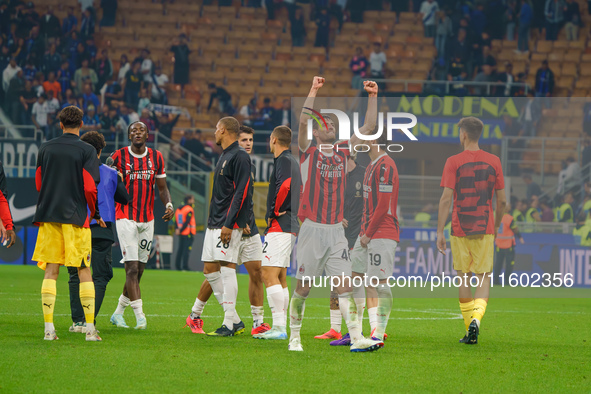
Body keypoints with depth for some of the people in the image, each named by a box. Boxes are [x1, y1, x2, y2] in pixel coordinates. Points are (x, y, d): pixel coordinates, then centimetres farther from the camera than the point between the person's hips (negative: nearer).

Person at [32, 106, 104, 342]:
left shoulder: (46, 149, 7)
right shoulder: (86, 151, -5)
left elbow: (38, 184, 12)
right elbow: (90, 188, -9)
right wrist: (96, 214, 6)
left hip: (48, 216, 3)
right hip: (76, 216, -3)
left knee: (51, 271, 3)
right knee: (84, 271, 2)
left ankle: (49, 328, -4)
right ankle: (90, 328, -1)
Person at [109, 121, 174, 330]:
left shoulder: (156, 157, 7)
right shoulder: (119, 156, -4)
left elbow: (162, 187, 12)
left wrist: (168, 205, -4)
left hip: (148, 219, 5)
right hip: (125, 218, -5)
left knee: (139, 269, 8)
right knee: (132, 268, -13)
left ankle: (118, 313, 22)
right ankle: (139, 315, -15)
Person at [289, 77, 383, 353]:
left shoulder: (343, 152, 14)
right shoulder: (309, 151, 2)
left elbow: (368, 127, 13)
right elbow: (303, 122, -14)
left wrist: (373, 97, 6)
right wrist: (314, 90, -17)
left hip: (336, 230, 3)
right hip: (313, 229, -3)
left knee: (345, 285, -4)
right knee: (303, 288, 2)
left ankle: (356, 338, -12)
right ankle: (294, 338, 13)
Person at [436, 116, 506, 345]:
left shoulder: (453, 162, -4)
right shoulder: (493, 162, 4)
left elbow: (446, 198, -10)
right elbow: (502, 201, 7)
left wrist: (440, 232, -6)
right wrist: (496, 227, 21)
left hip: (460, 230, -1)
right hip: (485, 229, 1)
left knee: (464, 279, 9)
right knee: (484, 279, 3)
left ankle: (469, 328, 13)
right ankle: (476, 318, -22)